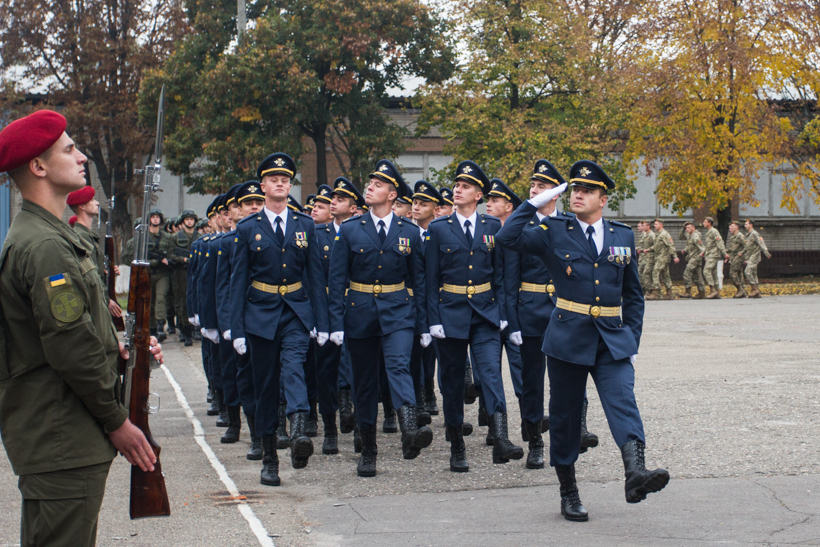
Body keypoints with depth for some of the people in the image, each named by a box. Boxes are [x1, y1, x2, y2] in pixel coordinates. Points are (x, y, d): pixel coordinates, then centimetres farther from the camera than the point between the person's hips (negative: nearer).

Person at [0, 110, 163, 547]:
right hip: (63, 445, -11)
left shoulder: (49, 235, 17)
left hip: (55, 440, 11)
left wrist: (123, 351, 9)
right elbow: (72, 351, -20)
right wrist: (117, 421, -12)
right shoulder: (46, 246, -17)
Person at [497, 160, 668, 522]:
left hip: (612, 340, 1)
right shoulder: (554, 233, 2)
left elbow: (633, 295, 15)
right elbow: (507, 237, -13)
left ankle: (635, 472, -36)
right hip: (568, 338, -1)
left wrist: (632, 341, 9)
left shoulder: (623, 236, 9)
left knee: (622, 401, -20)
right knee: (565, 415, 5)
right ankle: (568, 494, 18)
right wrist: (536, 203, -10)